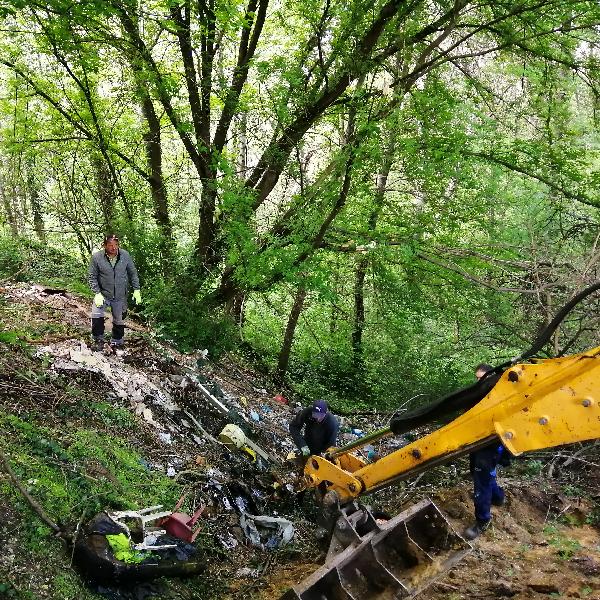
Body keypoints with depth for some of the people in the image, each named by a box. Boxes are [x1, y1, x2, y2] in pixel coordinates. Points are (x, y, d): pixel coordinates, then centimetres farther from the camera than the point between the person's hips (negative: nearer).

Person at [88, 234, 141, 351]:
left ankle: (117, 342, 34)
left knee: (119, 320, 13)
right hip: (103, 294, -2)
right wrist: (97, 293, -16)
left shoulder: (125, 255, -8)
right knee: (96, 315, -16)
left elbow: (133, 273, 3)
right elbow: (92, 277, -7)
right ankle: (98, 340, 4)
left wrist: (136, 290, -2)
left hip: (120, 296, 2)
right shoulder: (96, 257, -14)